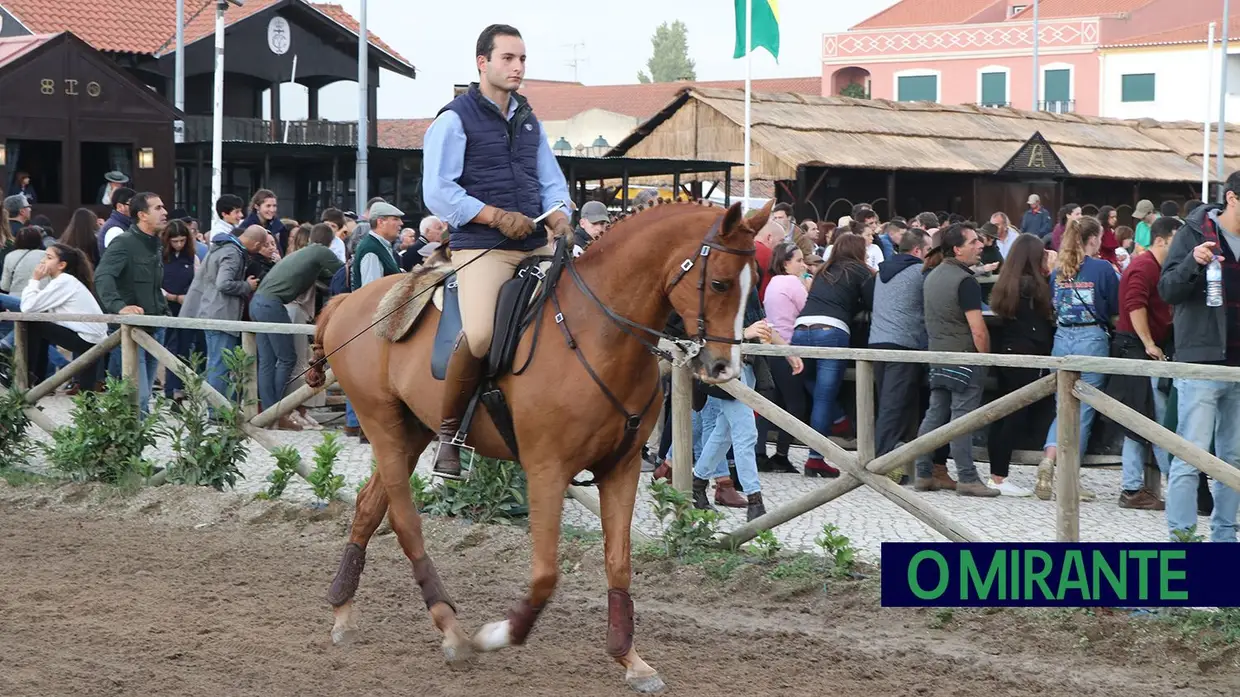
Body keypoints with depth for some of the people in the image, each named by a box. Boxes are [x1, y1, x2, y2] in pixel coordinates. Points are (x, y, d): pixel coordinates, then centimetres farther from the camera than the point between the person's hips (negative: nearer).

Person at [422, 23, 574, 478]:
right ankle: (448, 432, -10)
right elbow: (438, 192, -9)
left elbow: (552, 182, 21)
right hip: (481, 248, -7)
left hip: (537, 246, 7)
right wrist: (496, 216, -16)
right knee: (479, 335, -27)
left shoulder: (529, 121, 18)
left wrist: (559, 218, -1)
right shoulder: (455, 119, -2)